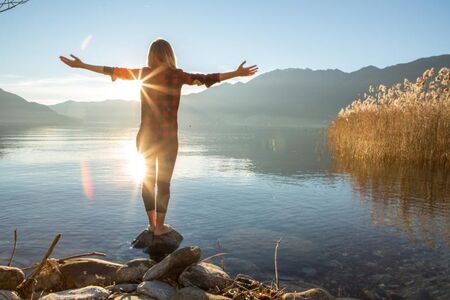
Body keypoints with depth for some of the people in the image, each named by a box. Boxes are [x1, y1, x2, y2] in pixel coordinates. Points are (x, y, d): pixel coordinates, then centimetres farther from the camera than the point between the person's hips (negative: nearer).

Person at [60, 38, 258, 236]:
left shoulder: (143, 74, 1)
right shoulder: (177, 75, -6)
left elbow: (114, 71, 7)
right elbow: (205, 79, -8)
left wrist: (81, 65, 17)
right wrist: (237, 73, -3)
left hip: (146, 136, 3)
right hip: (168, 137, -2)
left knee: (148, 179, 14)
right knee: (164, 181, 7)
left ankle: (152, 223, 24)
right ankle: (159, 226, 14)